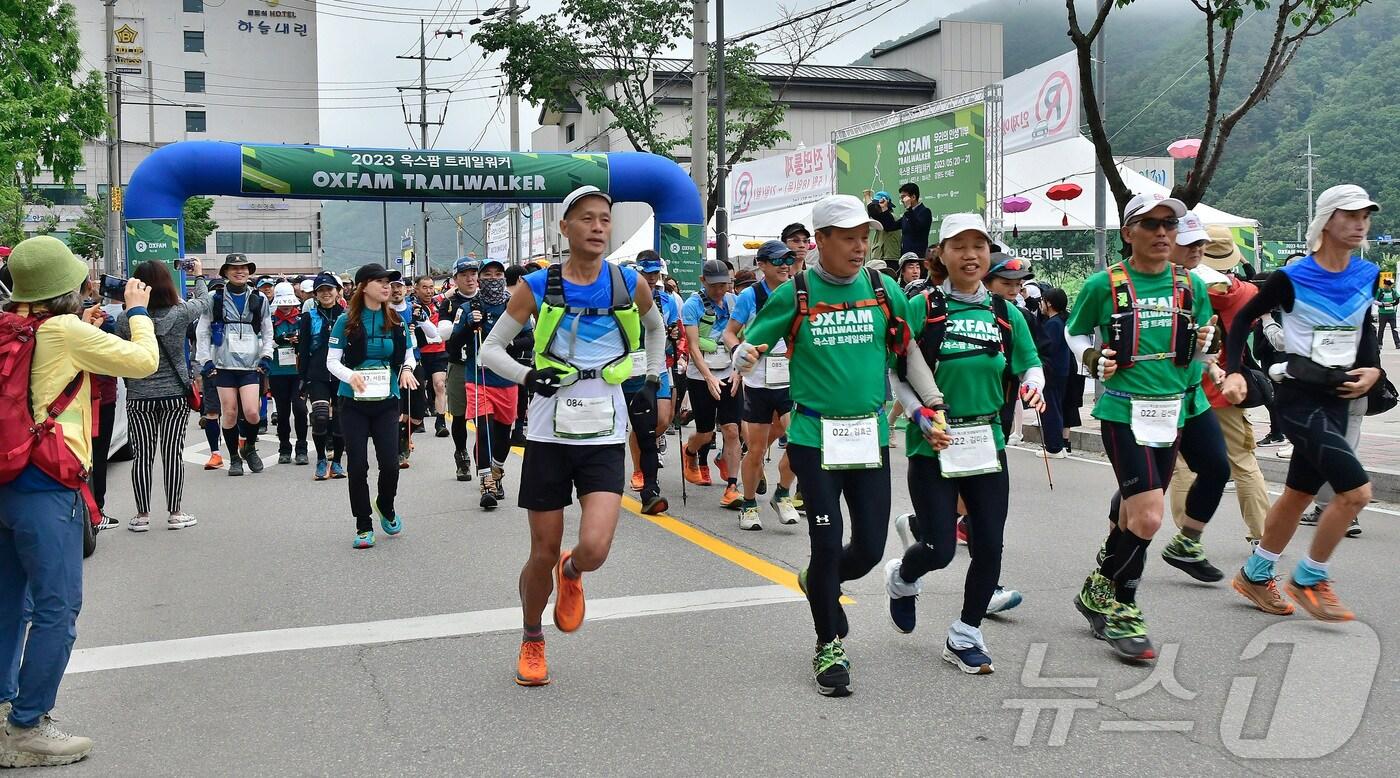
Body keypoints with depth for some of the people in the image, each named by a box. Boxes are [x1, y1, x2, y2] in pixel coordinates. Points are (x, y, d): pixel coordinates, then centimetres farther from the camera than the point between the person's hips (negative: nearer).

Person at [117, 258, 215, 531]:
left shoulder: (126, 319, -8)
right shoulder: (180, 313, -10)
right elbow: (205, 301, 11)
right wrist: (199, 276, 28)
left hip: (138, 397, 1)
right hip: (175, 395, -1)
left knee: (142, 456, 7)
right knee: (173, 454, 5)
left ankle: (142, 516, 14)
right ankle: (175, 514, 12)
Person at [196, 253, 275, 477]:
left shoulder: (259, 300, 9)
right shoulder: (215, 299, 4)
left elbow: (268, 333, 16)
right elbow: (202, 331, 7)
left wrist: (266, 357, 4)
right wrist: (206, 360, 0)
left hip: (250, 366, 1)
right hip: (224, 364, -1)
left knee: (252, 412, -11)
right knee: (229, 413, 1)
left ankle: (250, 447, 17)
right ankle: (234, 458, 16)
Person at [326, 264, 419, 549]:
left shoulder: (396, 321, 4)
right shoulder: (347, 322, -4)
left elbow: (409, 353, 14)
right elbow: (332, 360, -2)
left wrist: (406, 369, -8)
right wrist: (350, 375, -21)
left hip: (386, 400, 2)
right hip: (353, 402, -2)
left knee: (390, 463, -6)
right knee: (358, 465, -1)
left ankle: (386, 507, 26)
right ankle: (363, 527, 13)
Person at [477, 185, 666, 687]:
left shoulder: (629, 285, 1)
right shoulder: (539, 287, -3)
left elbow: (656, 328, 24)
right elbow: (491, 348, 3)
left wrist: (653, 380, 15)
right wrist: (527, 376, -14)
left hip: (605, 438, 1)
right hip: (549, 436, 0)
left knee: (594, 548, -16)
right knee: (544, 553, 6)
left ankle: (572, 574, 22)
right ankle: (532, 642, 32)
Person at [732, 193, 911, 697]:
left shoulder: (885, 291, 4)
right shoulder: (794, 295, -4)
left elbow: (904, 358, 16)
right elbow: (745, 349, 3)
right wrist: (747, 356, -20)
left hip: (870, 435, 3)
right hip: (814, 437, -3)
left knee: (870, 548, 3)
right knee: (827, 544, -2)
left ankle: (818, 582, 38)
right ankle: (829, 647, 18)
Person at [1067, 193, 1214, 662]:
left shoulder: (1191, 286, 7)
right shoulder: (1104, 285, -5)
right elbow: (1074, 332, 9)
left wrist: (1201, 348, -1)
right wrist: (1092, 357, -9)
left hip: (1171, 412, 5)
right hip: (1123, 411, -5)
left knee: (1134, 513, 14)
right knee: (1148, 517, -14)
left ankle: (1101, 589, 36)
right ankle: (1121, 608, 7)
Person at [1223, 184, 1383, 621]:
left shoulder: (1367, 276, 6)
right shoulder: (1292, 279, -11)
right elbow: (1244, 318, -3)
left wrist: (1372, 369, 4)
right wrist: (1234, 372, -14)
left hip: (1337, 401, 7)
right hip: (1299, 400, -7)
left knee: (1299, 494, 14)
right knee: (1356, 490, -16)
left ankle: (1255, 576, 31)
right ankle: (1309, 580, 2)